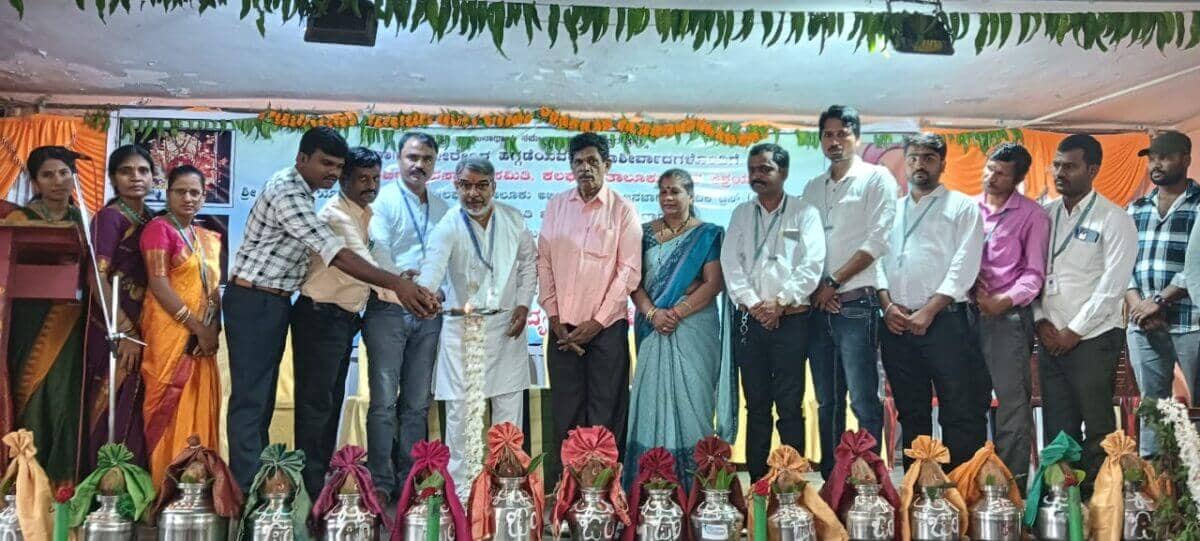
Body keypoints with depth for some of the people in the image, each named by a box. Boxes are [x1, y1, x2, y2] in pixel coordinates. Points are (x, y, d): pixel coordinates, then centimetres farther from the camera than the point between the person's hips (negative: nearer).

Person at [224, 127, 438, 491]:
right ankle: (247, 488, -1)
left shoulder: (300, 190, 10)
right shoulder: (287, 194, -22)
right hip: (253, 302, -10)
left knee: (264, 393, 14)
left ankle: (257, 476, 23)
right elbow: (336, 254, -30)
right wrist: (395, 283, -37)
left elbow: (322, 249, 13)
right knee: (250, 396, -6)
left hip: (275, 301, 10)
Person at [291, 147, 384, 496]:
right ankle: (312, 488, 2)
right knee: (316, 402, -4)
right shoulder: (336, 215, -17)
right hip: (321, 317, -9)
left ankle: (322, 478, 27)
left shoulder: (366, 214, 11)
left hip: (345, 318, 9)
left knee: (332, 402, 16)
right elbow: (362, 266, -26)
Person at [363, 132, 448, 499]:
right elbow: (377, 248, -11)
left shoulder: (442, 208, 15)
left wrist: (439, 292, -3)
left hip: (428, 313, 5)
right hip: (389, 308, -5)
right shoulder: (383, 200, 0)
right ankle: (380, 484, 4)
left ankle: (408, 480, 16)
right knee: (384, 401, -3)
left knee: (418, 403, 8)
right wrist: (399, 280, -23)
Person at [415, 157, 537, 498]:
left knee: (509, 409, 8)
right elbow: (433, 266, -28)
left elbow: (529, 262, 14)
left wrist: (523, 304, 4)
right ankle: (462, 491, 9)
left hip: (507, 326, 3)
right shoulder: (449, 227, -12)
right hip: (463, 326, -3)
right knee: (462, 411, -3)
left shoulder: (513, 219, 1)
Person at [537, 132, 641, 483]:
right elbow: (544, 262, 8)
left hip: (606, 326, -3)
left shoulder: (622, 210, -1)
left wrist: (597, 322, -9)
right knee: (566, 408, 5)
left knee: (606, 410, 0)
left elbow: (629, 270, -5)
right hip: (562, 325, 3)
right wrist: (554, 316, 0)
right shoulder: (556, 206, 8)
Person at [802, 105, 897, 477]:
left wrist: (834, 282, -8)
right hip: (818, 306, 5)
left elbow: (877, 240, -8)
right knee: (827, 402, 9)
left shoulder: (876, 178, 2)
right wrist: (817, 288, -3)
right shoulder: (813, 188, 18)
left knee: (863, 401, -7)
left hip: (856, 304, -5)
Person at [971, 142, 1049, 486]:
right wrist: (973, 290, -7)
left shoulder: (1031, 215, 2)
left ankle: (1013, 482, 3)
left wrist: (1006, 300, -16)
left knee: (1012, 399, -4)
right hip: (969, 312, 4)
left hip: (1009, 314, -4)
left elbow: (1034, 272, -2)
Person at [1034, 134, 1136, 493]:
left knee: (1097, 429, 0)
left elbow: (1112, 286, -11)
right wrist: (1041, 322, -1)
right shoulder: (1045, 215, 10)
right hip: (1051, 339, 5)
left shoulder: (1113, 220, -5)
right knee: (1057, 427, 9)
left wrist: (1074, 331, -12)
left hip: (1093, 338, -5)